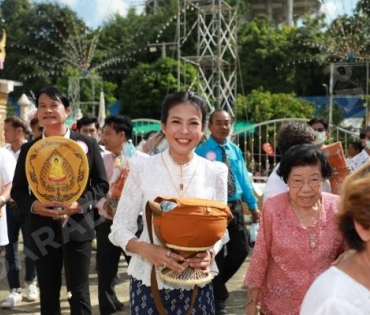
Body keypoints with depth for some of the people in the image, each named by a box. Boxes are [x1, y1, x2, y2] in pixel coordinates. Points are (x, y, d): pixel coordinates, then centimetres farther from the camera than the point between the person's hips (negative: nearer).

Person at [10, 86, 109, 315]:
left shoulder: (87, 144, 0)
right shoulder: (29, 149, 4)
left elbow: (102, 184, 2)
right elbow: (17, 190, 7)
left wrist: (81, 203, -16)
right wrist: (33, 205, -14)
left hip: (78, 227, -1)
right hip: (44, 230, 2)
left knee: (80, 293, 5)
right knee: (48, 294, 11)